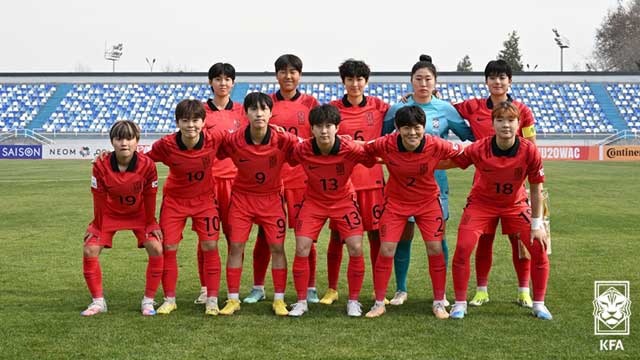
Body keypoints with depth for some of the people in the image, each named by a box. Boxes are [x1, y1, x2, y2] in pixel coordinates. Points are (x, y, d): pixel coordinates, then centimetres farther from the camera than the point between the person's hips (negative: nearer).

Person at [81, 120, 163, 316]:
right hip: (109, 214, 1)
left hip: (139, 214, -1)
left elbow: (149, 198, -14)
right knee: (89, 250, -12)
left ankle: (148, 301, -3)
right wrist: (97, 225, -7)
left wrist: (151, 224, -7)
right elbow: (99, 199, -14)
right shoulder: (101, 166, -26)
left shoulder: (147, 165, -27)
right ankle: (98, 301, 5)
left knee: (156, 249, -18)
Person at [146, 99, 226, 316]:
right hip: (174, 199, 0)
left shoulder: (215, 138, -23)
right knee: (169, 247, 1)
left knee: (210, 246, -4)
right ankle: (169, 299, 16)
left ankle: (212, 299, 8)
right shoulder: (166, 145, -25)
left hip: (204, 198, 0)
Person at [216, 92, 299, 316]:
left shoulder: (283, 139, -19)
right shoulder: (234, 141, -18)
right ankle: (233, 299, 11)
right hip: (242, 196, 0)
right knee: (236, 246, -1)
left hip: (272, 198, 0)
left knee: (277, 247, -1)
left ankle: (279, 300, 12)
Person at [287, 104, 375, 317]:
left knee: (356, 248, -10)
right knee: (302, 249, -8)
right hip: (313, 201, 1)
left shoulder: (350, 149, -24)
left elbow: (373, 159, -9)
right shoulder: (302, 150, -21)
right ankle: (301, 302, 8)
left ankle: (353, 301, 8)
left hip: (344, 201, -1)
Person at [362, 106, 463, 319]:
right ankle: (379, 303, 10)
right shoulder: (386, 145, -23)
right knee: (386, 249, -4)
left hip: (428, 201, 0)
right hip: (396, 201, 0)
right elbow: (361, 151, -8)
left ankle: (439, 302, 13)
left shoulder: (436, 146, -23)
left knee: (435, 249, -3)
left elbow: (461, 153, -7)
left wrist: (434, 166, -7)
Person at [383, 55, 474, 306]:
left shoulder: (446, 109, 2)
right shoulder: (398, 109, 3)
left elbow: (470, 135, 6)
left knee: (438, 236, 2)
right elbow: (380, 137, 12)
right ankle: (401, 290, 16)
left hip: (435, 179, 0)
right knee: (404, 235, 3)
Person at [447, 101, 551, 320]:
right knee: (463, 248, -16)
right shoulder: (478, 149, -26)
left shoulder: (529, 151, -23)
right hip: (481, 203, -1)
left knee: (539, 248, -8)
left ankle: (539, 304, 12)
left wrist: (537, 224, -8)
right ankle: (460, 304, 2)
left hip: (515, 204, 1)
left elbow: (536, 189, -12)